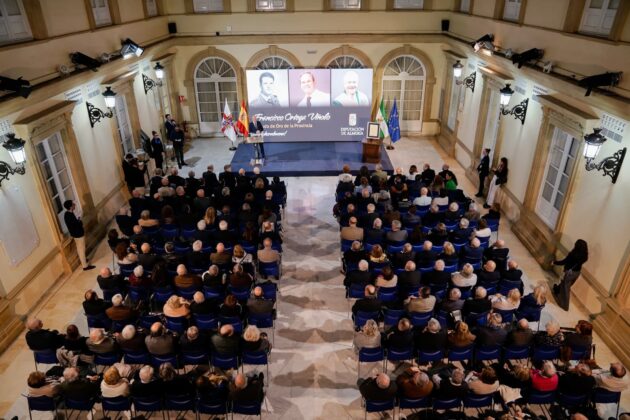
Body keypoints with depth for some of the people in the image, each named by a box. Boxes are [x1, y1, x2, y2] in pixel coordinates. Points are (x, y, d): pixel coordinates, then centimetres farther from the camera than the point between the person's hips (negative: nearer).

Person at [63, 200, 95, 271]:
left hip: (74, 233, 10)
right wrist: (80, 221, -9)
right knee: (82, 249, 1)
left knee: (79, 248, 27)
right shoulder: (70, 216, -31)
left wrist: (78, 220, -1)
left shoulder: (67, 213, -2)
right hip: (78, 234, -10)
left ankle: (82, 259, 46)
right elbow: (78, 225, -26)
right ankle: (85, 266, 10)